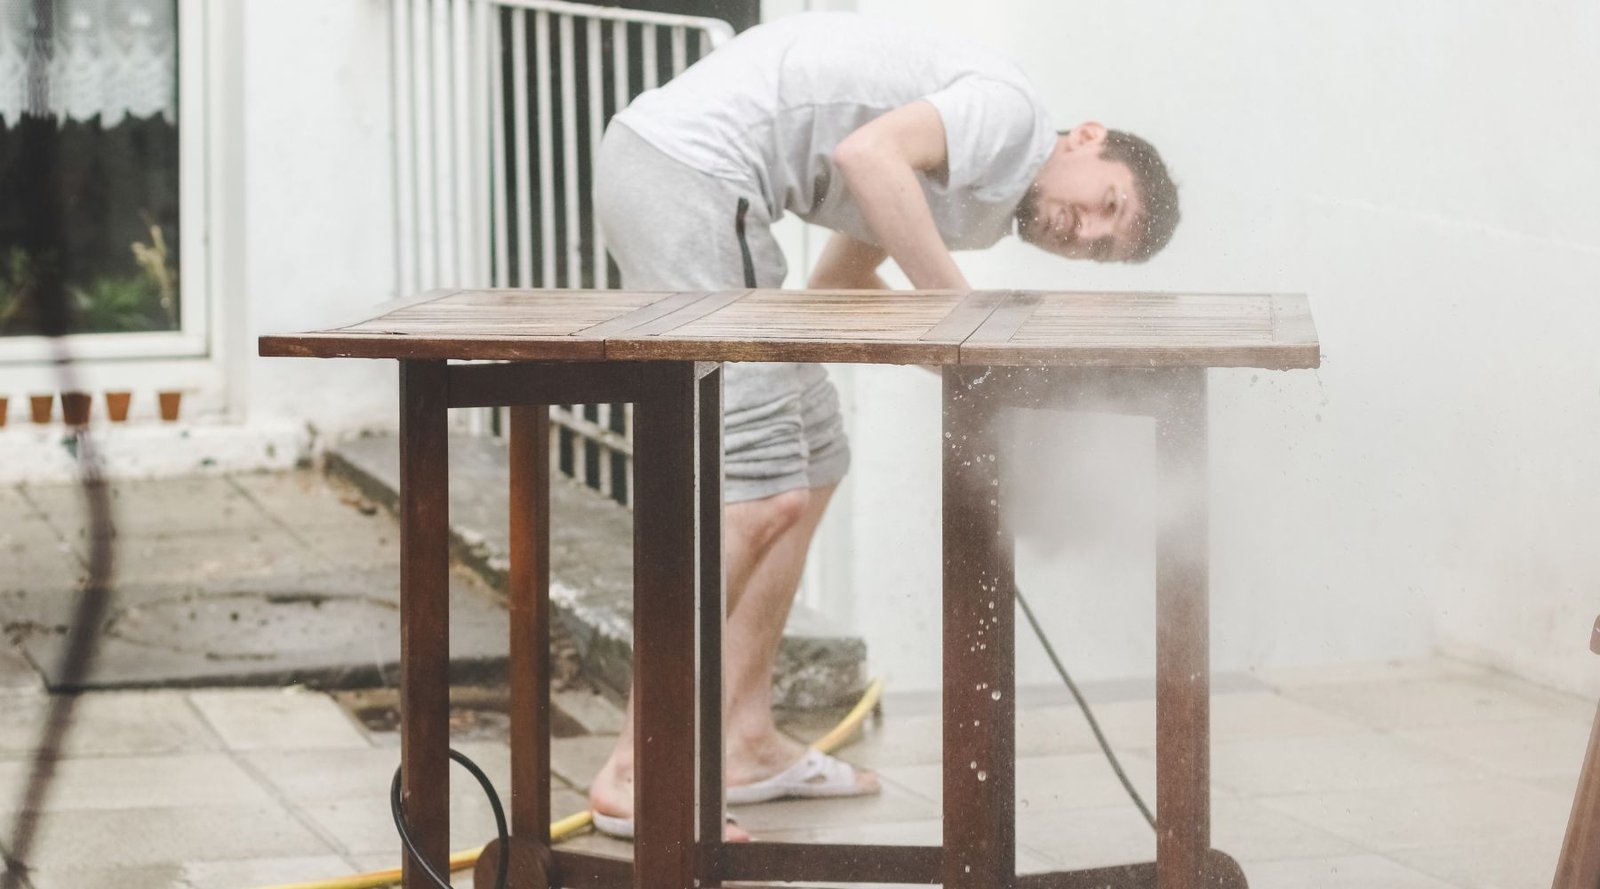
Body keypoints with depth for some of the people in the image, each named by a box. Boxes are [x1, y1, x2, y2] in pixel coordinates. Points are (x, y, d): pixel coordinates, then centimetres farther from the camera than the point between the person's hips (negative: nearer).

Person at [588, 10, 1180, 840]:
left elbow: (839, 282, 27)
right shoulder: (1010, 112, -7)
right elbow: (869, 154, -23)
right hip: (686, 168, -11)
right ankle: (637, 775, -11)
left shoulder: (967, 198, 23)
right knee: (759, 493, -13)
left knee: (811, 461, 16)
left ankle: (743, 742, 21)